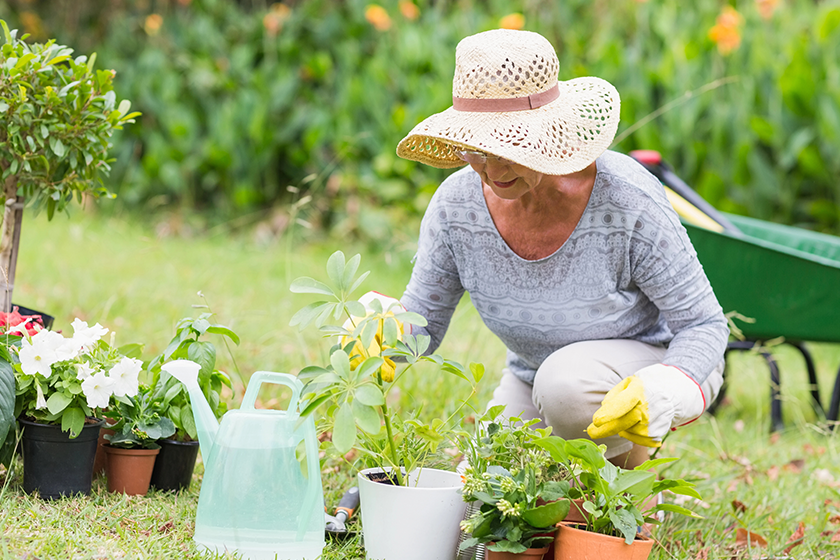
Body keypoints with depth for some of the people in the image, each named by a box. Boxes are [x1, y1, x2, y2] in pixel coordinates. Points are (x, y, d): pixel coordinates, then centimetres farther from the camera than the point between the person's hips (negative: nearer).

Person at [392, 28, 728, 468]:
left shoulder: (626, 201, -29)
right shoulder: (458, 205, -18)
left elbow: (703, 324, -21)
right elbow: (420, 324, -6)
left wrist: (660, 395, -41)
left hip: (656, 363, -5)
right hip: (531, 380, 5)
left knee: (566, 383, -35)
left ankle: (628, 458, -3)